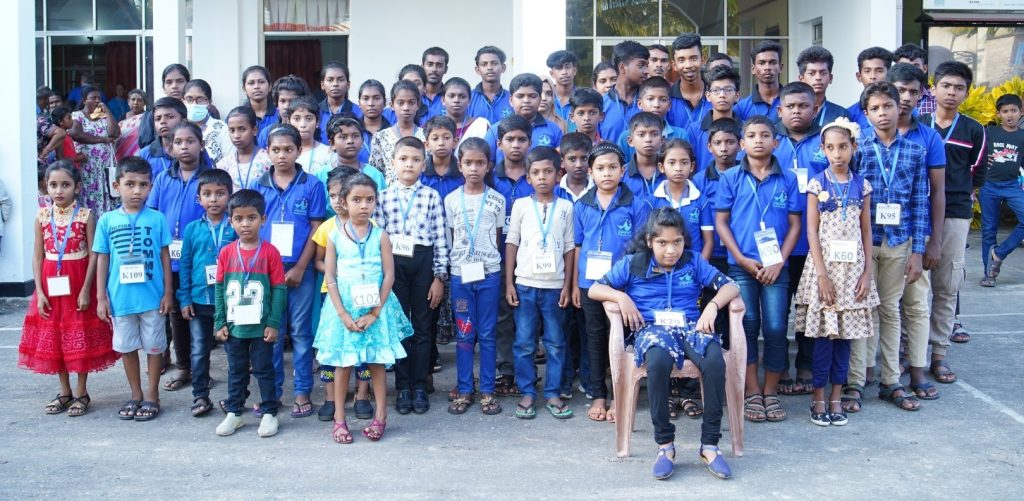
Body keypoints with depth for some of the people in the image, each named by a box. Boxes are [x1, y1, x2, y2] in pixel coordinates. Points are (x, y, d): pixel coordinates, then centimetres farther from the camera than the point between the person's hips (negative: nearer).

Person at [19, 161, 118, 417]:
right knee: (53, 337, 10)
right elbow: (38, 257, 3)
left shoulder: (86, 215, -7)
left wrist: (86, 290, -13)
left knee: (80, 338, 3)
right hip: (51, 286, 4)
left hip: (78, 284, -3)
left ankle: (81, 392, 15)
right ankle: (64, 391, 22)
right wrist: (39, 292, -3)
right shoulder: (42, 216, 2)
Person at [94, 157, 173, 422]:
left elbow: (165, 257, 1)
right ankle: (135, 395, 28)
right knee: (127, 347, 13)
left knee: (154, 346, 8)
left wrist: (168, 292, -1)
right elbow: (102, 260, 3)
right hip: (120, 297, 2)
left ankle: (152, 395, 22)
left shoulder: (157, 219, -4)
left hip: (152, 297, -1)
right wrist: (101, 297, 0)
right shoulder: (107, 221, -1)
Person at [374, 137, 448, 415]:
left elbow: (440, 238, 0)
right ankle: (402, 388, 15)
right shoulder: (384, 197, 4)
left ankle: (419, 387, 15)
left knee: (423, 326, 6)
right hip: (394, 264, 1)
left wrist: (439, 276, -4)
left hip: (424, 263, -1)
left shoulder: (432, 196, 1)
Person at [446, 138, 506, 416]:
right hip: (460, 274, 1)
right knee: (464, 334, 6)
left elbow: (498, 237, 6)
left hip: (489, 273, 0)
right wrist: (459, 259, 1)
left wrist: (488, 258, 1)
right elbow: (450, 237, 7)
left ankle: (487, 391, 12)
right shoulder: (451, 200, 2)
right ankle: (464, 390, 14)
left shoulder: (497, 200, 1)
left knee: (487, 334, 5)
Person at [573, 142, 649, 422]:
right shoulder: (582, 206, 4)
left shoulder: (635, 205, -4)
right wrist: (575, 284, 7)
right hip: (590, 282, 3)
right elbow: (578, 246, 8)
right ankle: (598, 395, 22)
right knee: (595, 337, 11)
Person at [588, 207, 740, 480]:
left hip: (690, 325, 2)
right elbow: (595, 290, 10)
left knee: (715, 361, -35)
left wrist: (713, 306, -10)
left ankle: (710, 444, -22)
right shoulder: (632, 264, 11)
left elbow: (730, 286, 9)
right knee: (658, 360, -41)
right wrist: (621, 297, -9)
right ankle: (664, 443, -25)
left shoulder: (694, 261, 14)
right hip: (652, 328, -2)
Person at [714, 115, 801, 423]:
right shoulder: (730, 178, 3)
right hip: (741, 266, -1)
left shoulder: (788, 179, 5)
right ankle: (751, 393, 11)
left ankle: (770, 392, 13)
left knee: (776, 328, -1)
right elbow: (721, 222, 2)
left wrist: (779, 261, -6)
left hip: (776, 267, 1)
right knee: (747, 326, 2)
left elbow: (794, 224, 5)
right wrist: (742, 259, -7)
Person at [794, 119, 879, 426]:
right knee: (823, 334, -1)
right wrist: (822, 273, -11)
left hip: (853, 267, 2)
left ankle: (836, 398, 14)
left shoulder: (861, 185, 6)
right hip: (825, 265, -2)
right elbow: (812, 230, -5)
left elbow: (866, 232, 8)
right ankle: (818, 398, 9)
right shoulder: (817, 184, -1)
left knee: (845, 333, 5)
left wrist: (867, 272, 1)